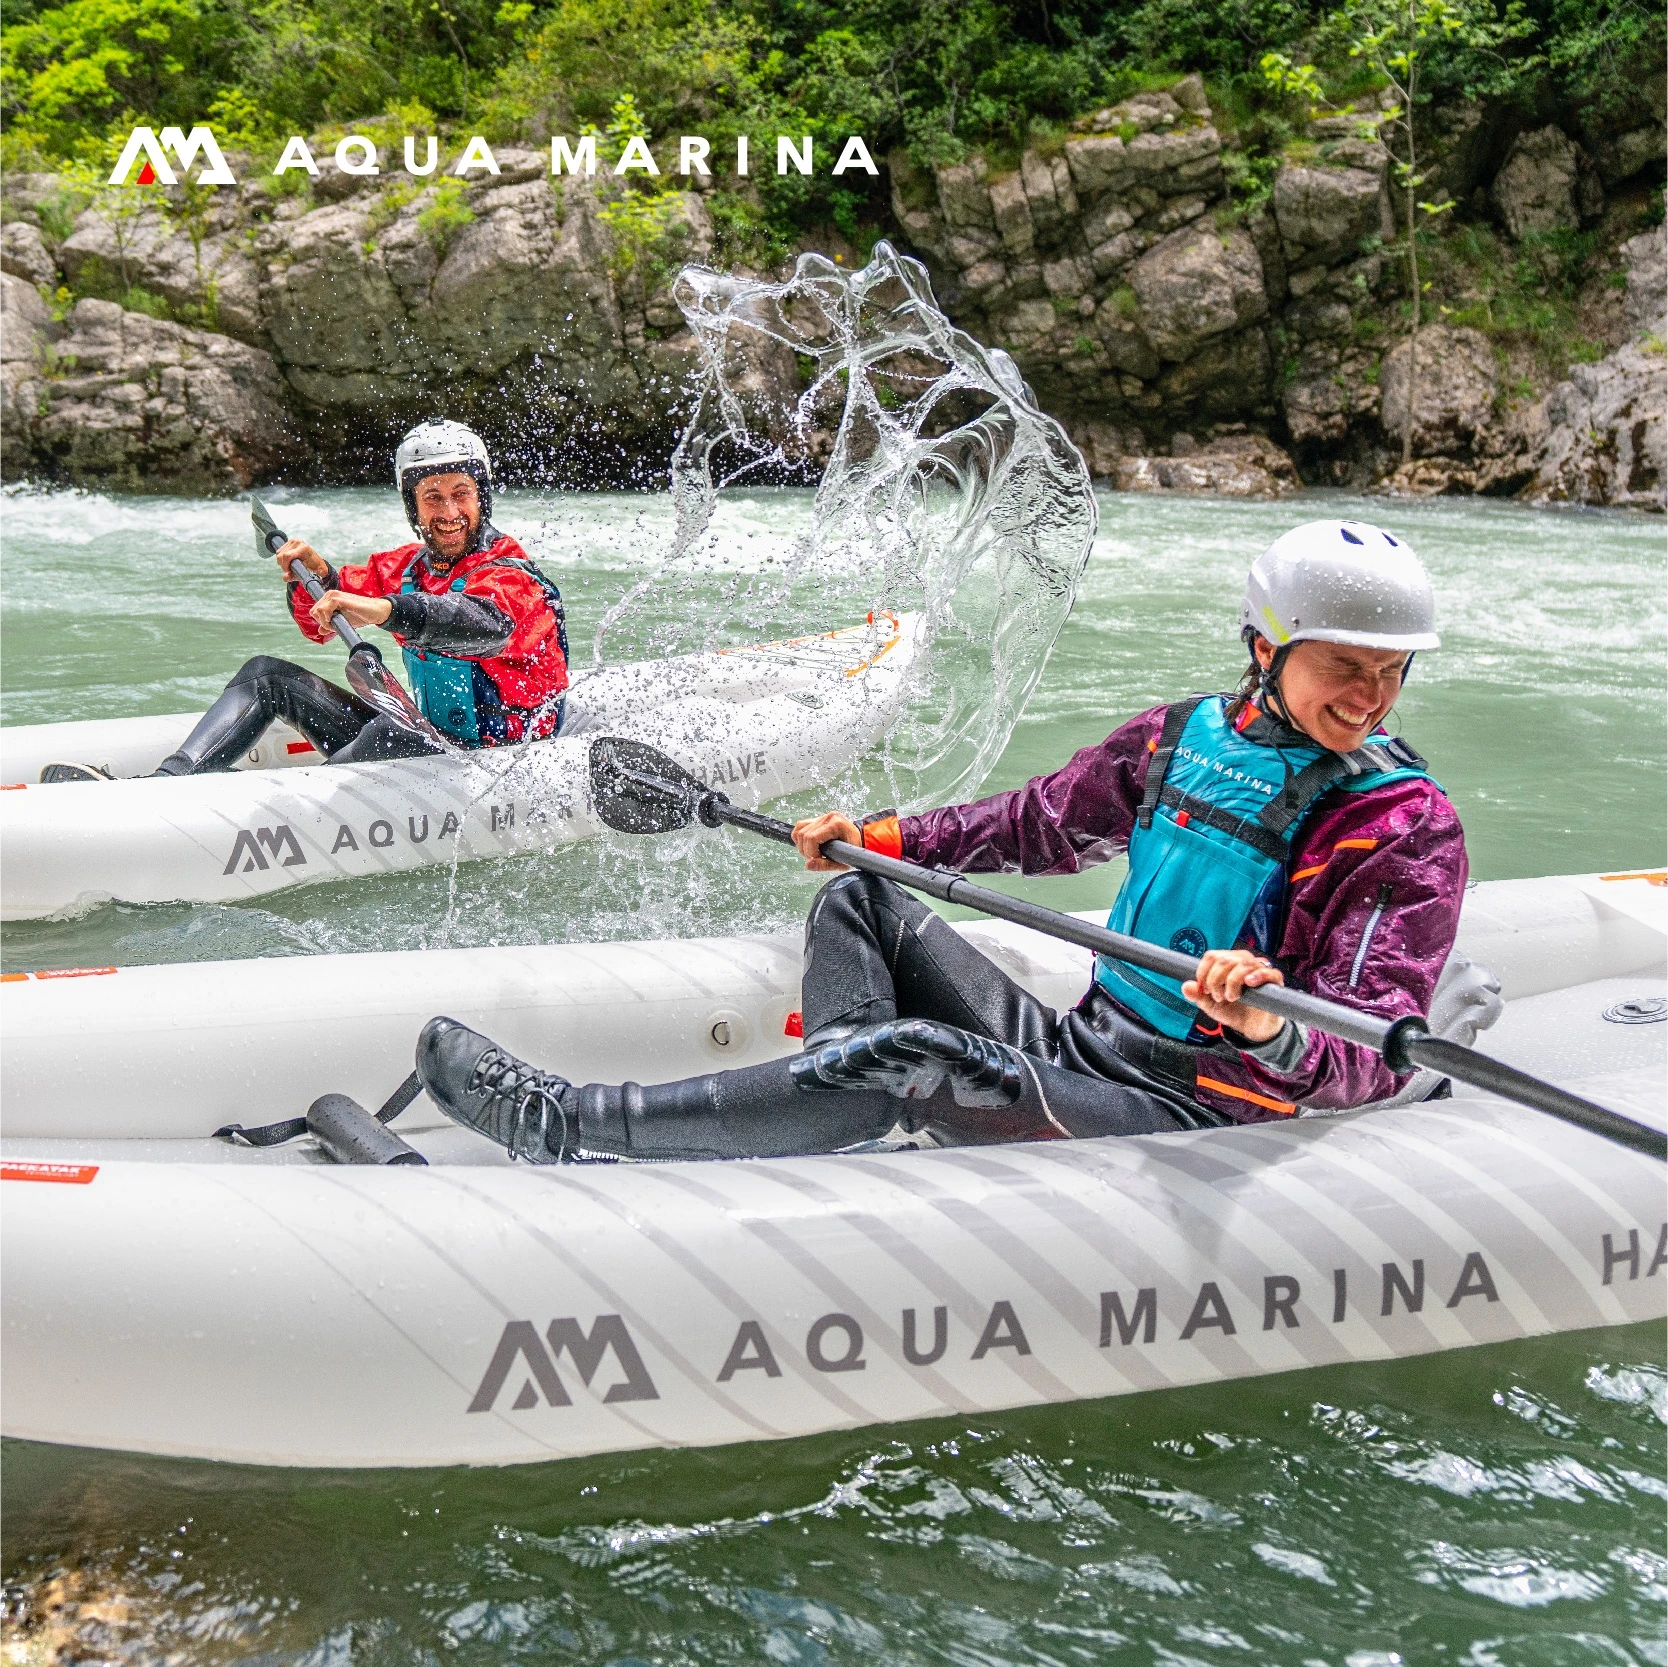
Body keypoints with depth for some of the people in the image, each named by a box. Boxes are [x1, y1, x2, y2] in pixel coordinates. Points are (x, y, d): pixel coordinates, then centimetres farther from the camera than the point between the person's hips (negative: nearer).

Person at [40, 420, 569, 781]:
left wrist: (386, 610, -54)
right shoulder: (405, 567, 12)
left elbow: (488, 625, -39)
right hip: (423, 739, 8)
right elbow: (321, 623, 10)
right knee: (267, 675, 5)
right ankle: (161, 786, -12)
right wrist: (316, 576, -13)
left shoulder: (511, 576, -14)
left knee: (388, 733, -40)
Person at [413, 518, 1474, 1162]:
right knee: (861, 902, 1)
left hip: (1194, 1116, -7)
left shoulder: (1413, 828, -11)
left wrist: (1273, 1030, -42)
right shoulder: (1180, 737, 5)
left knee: (912, 1056, -29)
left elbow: (1368, 1064, -20)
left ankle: (560, 1125, -22)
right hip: (1081, 1049, 7)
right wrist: (879, 837, 13)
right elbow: (1039, 822, 20)